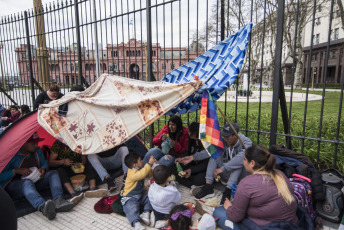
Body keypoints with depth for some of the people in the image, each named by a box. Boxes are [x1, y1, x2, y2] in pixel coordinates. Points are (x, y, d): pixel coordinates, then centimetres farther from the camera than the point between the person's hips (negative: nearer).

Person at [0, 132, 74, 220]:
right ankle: (42, 207, -67)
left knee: (53, 173, -18)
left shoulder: (37, 151, 1)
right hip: (14, 187, -6)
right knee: (27, 182, -41)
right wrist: (16, 171, -27)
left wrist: (43, 169, -8)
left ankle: (58, 200, -42)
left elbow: (44, 163, 14)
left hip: (35, 181, 6)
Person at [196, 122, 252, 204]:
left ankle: (228, 191, -35)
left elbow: (240, 159, -39)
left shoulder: (246, 143, -21)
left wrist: (222, 168, -39)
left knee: (239, 162, -33)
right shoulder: (224, 141, -7)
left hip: (240, 174, -4)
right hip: (227, 172, 5)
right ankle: (208, 186, -22)